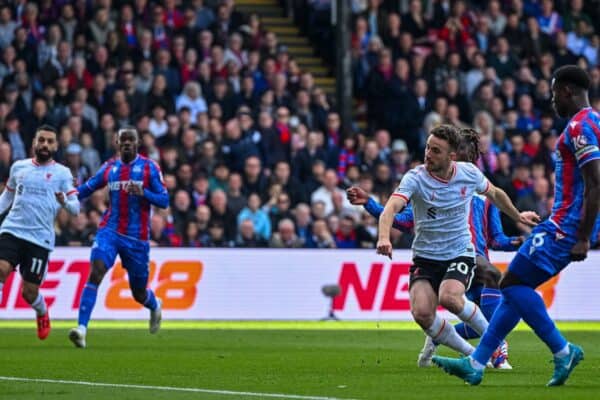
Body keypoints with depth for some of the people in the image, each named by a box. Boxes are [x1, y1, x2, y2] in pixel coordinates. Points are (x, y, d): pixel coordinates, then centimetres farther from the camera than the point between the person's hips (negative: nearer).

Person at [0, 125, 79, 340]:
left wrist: (65, 203, -20)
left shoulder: (62, 173, 5)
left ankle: (43, 314, 36)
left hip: (40, 239, -2)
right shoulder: (18, 167, 12)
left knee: (29, 293, 1)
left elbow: (76, 207, 2)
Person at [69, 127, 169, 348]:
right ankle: (81, 328, -30)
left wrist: (143, 192, -23)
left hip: (137, 237, -1)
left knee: (138, 292, 11)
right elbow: (85, 189, 12)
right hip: (110, 231, 1)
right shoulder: (109, 168, 7)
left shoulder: (149, 167, -1)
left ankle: (155, 306, 49)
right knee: (95, 272, -25)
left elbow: (164, 201, -4)